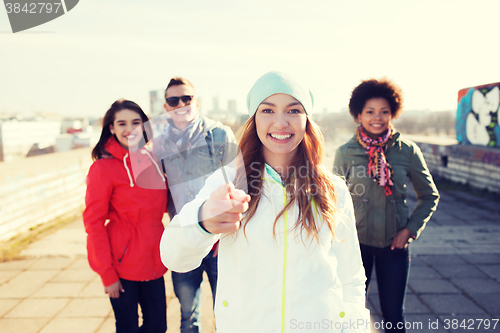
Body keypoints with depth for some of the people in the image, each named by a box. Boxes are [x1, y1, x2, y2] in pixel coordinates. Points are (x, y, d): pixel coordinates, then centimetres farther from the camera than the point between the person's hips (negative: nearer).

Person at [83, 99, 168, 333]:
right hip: (123, 266, -5)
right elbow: (93, 222, -10)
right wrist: (107, 274, -11)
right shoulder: (103, 167, -11)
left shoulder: (151, 161, 4)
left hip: (153, 260, 5)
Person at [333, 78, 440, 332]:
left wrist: (411, 229, -4)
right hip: (356, 243, 0)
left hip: (394, 245, 1)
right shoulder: (345, 153, -6)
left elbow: (429, 196, 6)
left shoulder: (407, 151, -4)